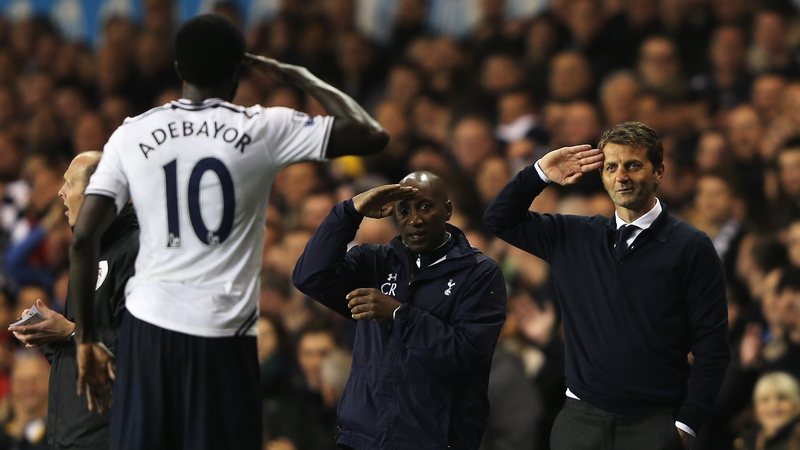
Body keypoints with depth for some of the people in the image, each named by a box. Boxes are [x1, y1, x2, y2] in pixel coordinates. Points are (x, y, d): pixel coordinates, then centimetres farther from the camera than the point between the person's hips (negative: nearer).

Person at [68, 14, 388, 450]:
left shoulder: (131, 135, 4)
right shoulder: (265, 128, -3)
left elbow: (83, 237, 0)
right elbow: (371, 135, -2)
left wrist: (86, 337, 8)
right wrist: (300, 78, 10)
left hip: (147, 325, 2)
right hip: (223, 332, -2)